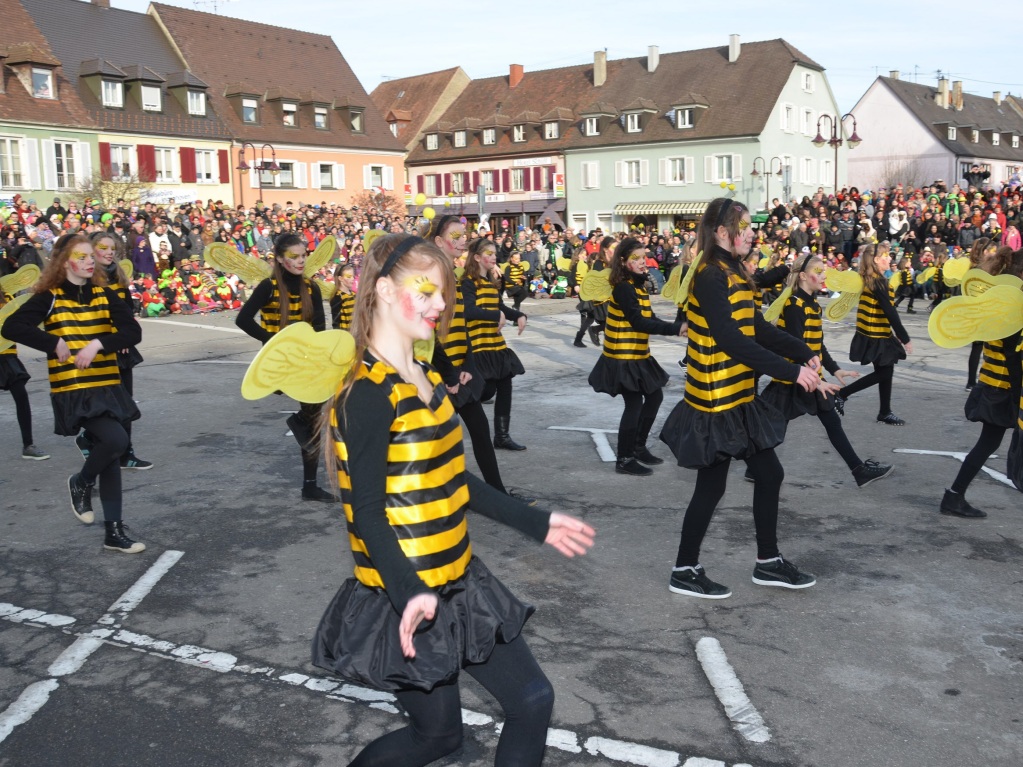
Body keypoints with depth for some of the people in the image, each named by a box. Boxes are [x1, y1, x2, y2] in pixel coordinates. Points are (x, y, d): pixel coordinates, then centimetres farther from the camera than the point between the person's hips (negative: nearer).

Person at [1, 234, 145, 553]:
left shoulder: (105, 296, 7)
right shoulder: (49, 298, -3)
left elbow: (133, 332, -5)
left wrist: (98, 343, -19)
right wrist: (54, 343, -20)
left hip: (107, 386, 5)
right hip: (72, 389, -5)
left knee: (111, 457, 8)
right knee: (116, 440, -23)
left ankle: (114, 532, 17)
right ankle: (81, 483, 8)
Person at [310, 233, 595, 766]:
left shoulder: (427, 379, 7)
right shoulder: (368, 394, -20)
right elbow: (367, 514, -24)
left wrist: (536, 524, 15)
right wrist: (410, 593, -38)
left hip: (458, 584, 8)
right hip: (408, 602, -8)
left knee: (533, 701, 10)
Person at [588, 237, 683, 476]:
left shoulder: (636, 285, 12)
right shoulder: (623, 288, -18)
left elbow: (649, 319, 7)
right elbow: (639, 322, -26)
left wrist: (676, 326, -10)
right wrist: (675, 328, -31)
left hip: (636, 355, 10)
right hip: (623, 357, -10)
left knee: (655, 395, 16)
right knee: (634, 403, -6)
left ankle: (638, 446, 29)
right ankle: (624, 459, 6)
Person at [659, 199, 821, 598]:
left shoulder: (733, 274, 12)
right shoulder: (710, 277, -18)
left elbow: (759, 328, 9)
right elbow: (733, 341, -26)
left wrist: (804, 353, -3)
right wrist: (791, 371, -25)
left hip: (738, 399, 10)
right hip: (715, 403, -10)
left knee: (769, 474, 14)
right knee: (711, 486, 1)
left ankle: (768, 563, 27)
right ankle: (684, 571, 16)